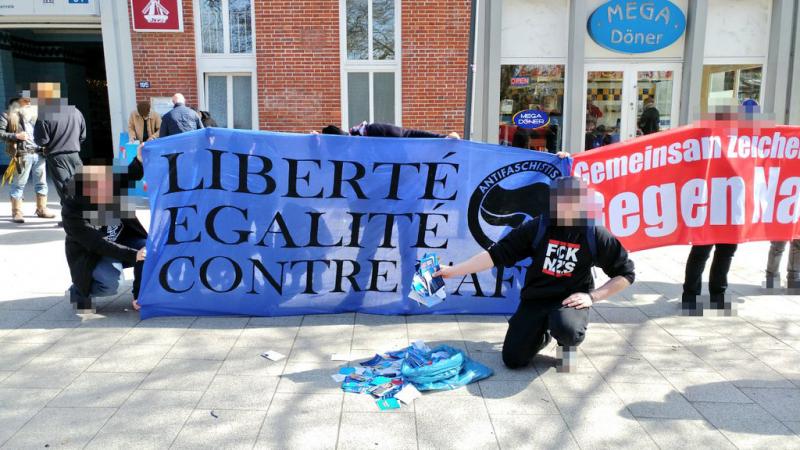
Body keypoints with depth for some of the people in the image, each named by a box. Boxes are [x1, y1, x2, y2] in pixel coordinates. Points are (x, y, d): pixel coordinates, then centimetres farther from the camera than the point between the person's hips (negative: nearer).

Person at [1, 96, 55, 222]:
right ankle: (17, 212, 5)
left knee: (41, 183, 10)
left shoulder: (33, 113, 20)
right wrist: (16, 136, -18)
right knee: (19, 184, -1)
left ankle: (41, 209, 20)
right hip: (23, 154, -6)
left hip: (39, 153, 6)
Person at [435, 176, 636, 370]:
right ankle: (543, 332, 23)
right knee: (513, 359, -9)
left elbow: (625, 273, 1)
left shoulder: (595, 235, -10)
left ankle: (566, 340, 4)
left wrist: (592, 296, -11)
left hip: (571, 300, -1)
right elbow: (496, 254, -8)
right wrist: (453, 270, -12)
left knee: (567, 330, -36)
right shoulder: (538, 227, -8)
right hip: (535, 299, 2)